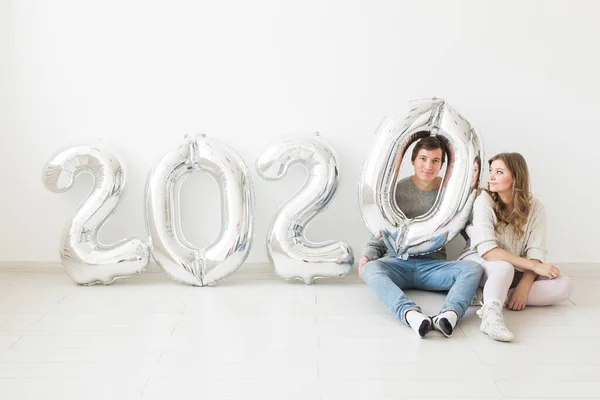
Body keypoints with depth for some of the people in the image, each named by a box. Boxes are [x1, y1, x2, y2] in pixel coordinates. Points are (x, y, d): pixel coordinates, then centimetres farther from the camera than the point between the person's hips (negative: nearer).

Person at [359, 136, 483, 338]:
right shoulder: (397, 190, 3)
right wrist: (368, 254, -11)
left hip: (433, 265, 1)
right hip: (398, 262, -1)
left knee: (473, 267, -27)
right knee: (370, 268, -34)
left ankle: (449, 314, -54)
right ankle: (411, 314, -58)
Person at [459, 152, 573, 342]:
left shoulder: (534, 207, -5)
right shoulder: (484, 200, -14)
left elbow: (536, 252, -12)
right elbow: (487, 250, -22)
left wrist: (524, 287, -30)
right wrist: (534, 266, -26)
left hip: (515, 273, 4)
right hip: (477, 265, -4)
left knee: (563, 285, -19)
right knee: (504, 267, -36)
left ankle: (489, 296, -29)